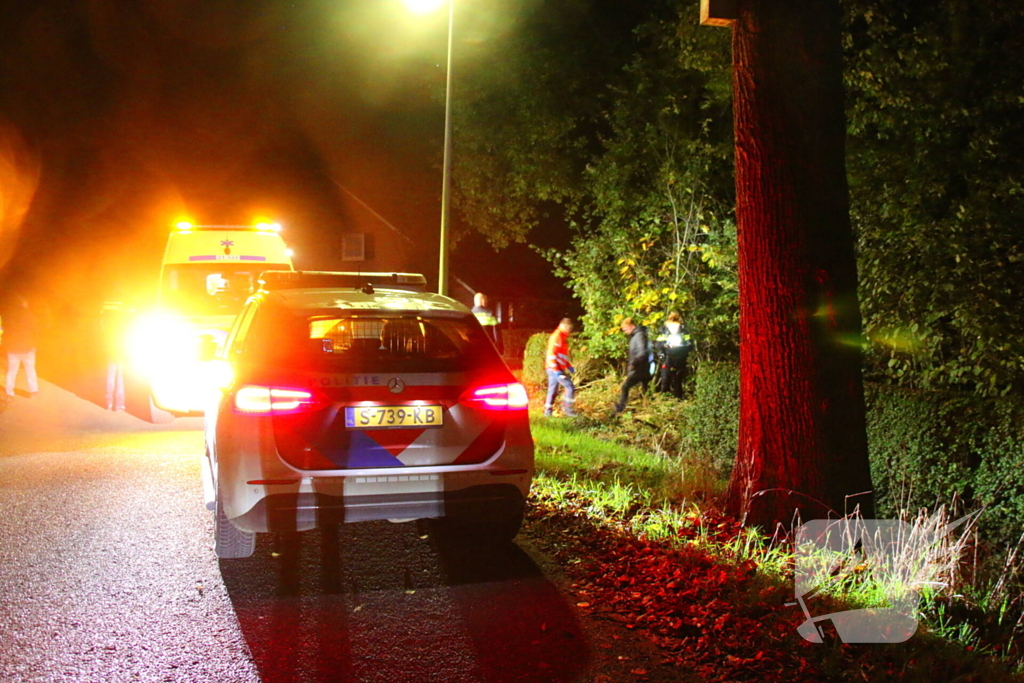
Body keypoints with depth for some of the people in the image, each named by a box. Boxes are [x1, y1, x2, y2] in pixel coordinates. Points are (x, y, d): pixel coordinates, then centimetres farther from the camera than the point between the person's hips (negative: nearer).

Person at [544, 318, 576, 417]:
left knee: (552, 390, 11)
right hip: (555, 369, -10)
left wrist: (569, 366, 20)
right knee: (570, 387, -9)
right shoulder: (556, 336, -14)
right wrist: (556, 370, -24)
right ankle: (567, 408, -7)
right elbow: (551, 354, -20)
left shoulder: (563, 337, 18)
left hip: (557, 369, 10)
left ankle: (548, 411, 14)